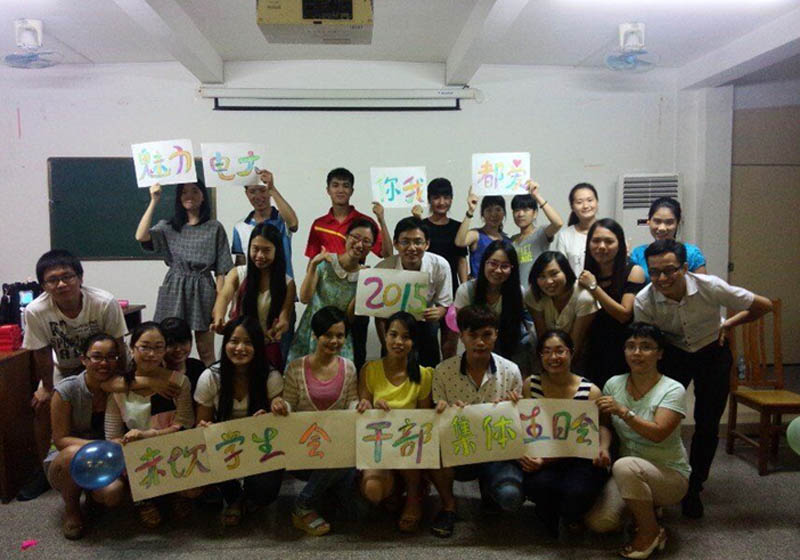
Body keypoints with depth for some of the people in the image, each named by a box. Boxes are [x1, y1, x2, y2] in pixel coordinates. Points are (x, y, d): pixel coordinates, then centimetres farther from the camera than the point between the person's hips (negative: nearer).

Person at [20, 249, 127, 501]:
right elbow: (42, 353, -16)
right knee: (42, 406, -8)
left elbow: (117, 346, -22)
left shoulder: (105, 303, -35)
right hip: (63, 367, 2)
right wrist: (47, 388, -6)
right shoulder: (35, 311, -31)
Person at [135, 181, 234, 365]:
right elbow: (141, 236, -10)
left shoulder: (214, 228, 5)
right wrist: (153, 201, -7)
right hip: (175, 290, 2)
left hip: (203, 290, -1)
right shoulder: (168, 227, 10)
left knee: (206, 353, 2)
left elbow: (221, 270, 2)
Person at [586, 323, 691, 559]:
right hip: (630, 476, 5)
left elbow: (658, 433, -26)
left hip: (669, 475, -4)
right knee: (597, 521, -17)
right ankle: (644, 508, 15)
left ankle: (651, 532, -9)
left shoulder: (673, 390, -13)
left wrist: (623, 411, -34)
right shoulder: (614, 384, 0)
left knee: (625, 467, -36)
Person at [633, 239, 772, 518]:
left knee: (707, 424, 1)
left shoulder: (710, 286, -29)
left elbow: (764, 305, -14)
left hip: (713, 353, 0)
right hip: (673, 354, 0)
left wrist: (728, 324, -11)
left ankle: (694, 489, 21)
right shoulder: (643, 301, -26)